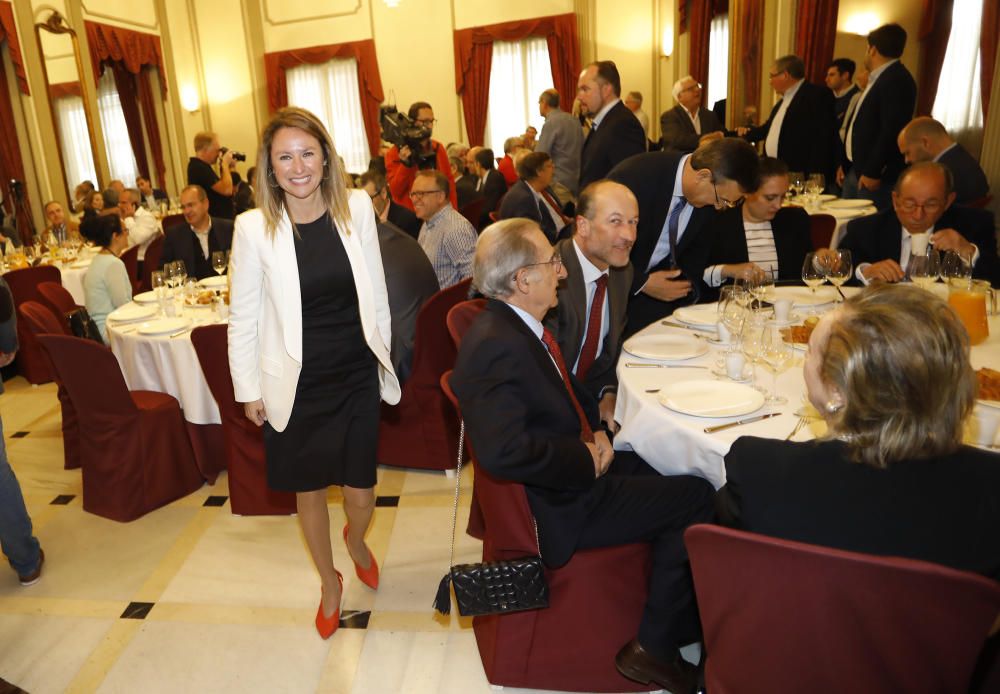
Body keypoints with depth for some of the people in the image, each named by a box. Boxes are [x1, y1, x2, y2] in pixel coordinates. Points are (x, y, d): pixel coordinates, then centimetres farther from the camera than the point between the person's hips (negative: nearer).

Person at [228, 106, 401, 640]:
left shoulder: (357, 208, -5)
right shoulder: (254, 227, -10)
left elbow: (376, 294, 5)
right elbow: (243, 316, -3)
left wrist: (384, 359, 8)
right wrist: (248, 390, 0)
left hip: (357, 377, 1)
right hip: (296, 386, -1)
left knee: (360, 493, 9)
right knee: (309, 491, 15)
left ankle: (356, 541, 48)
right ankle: (329, 581, 44)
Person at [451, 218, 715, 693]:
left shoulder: (518, 325, 4)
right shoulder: (495, 346, -27)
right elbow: (505, 451, -36)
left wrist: (596, 431, 1)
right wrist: (586, 460, -23)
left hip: (579, 468, 9)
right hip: (557, 504, -9)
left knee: (675, 475, 8)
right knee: (696, 499, -6)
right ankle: (655, 647, 9)